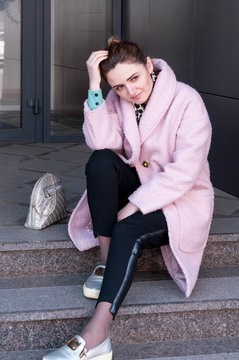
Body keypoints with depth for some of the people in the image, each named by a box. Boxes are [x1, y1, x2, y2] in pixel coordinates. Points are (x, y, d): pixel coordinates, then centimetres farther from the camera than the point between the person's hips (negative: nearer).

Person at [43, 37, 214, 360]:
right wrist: (94, 88, -27)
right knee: (100, 161, -24)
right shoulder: (118, 99, -1)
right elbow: (101, 142, -19)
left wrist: (133, 206, -25)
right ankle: (107, 262, -23)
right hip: (137, 186, 5)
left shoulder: (187, 102, -17)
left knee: (128, 230, -33)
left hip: (182, 198, -5)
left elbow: (184, 173, -22)